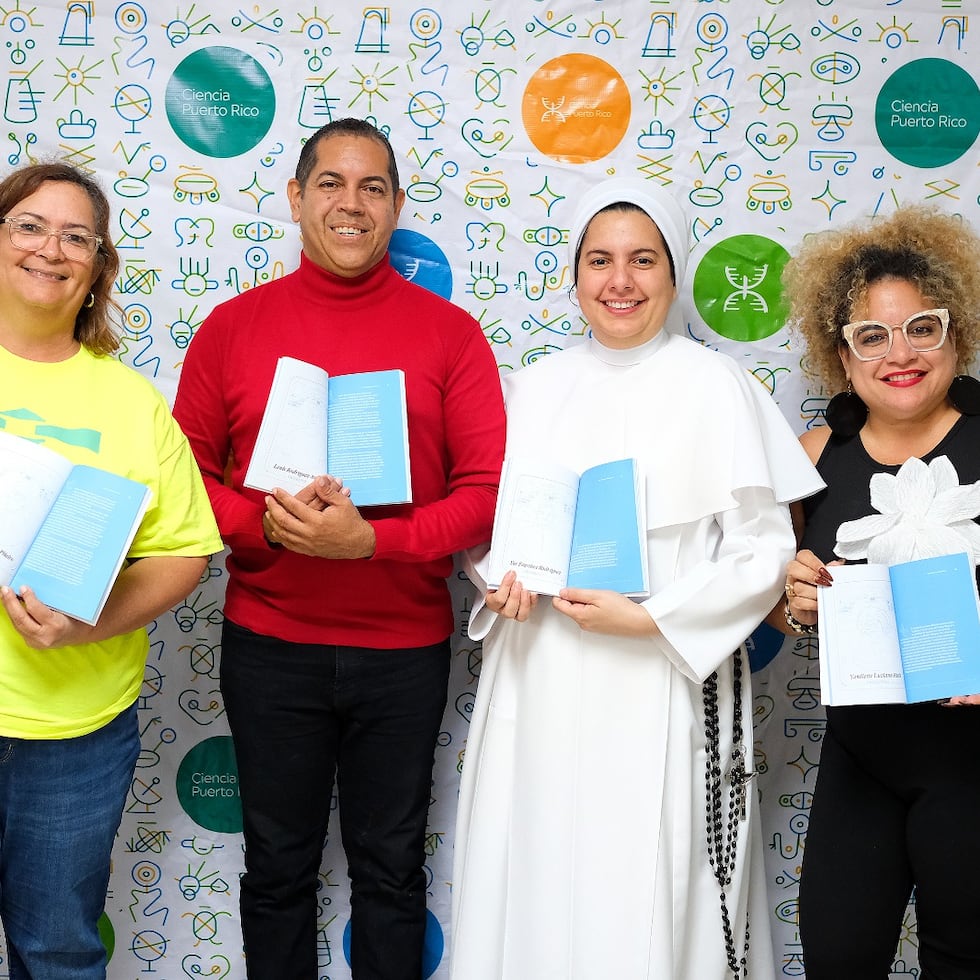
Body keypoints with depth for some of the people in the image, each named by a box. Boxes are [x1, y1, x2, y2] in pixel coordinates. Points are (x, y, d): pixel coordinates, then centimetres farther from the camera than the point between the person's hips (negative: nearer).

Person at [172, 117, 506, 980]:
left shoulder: (449, 332, -3)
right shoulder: (234, 326, 1)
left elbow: (488, 490, -7)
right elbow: (187, 472, 3)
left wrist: (367, 539, -20)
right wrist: (265, 523, -17)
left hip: (404, 648, -1)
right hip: (269, 646, 1)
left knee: (391, 868, 15)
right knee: (278, 867, 16)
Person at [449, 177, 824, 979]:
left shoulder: (715, 386, -4)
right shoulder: (535, 386, 9)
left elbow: (762, 550, -6)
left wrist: (650, 619, -15)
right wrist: (498, 576, -4)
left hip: (661, 694, -4)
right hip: (537, 688, 4)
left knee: (646, 905, 2)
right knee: (532, 891, 11)